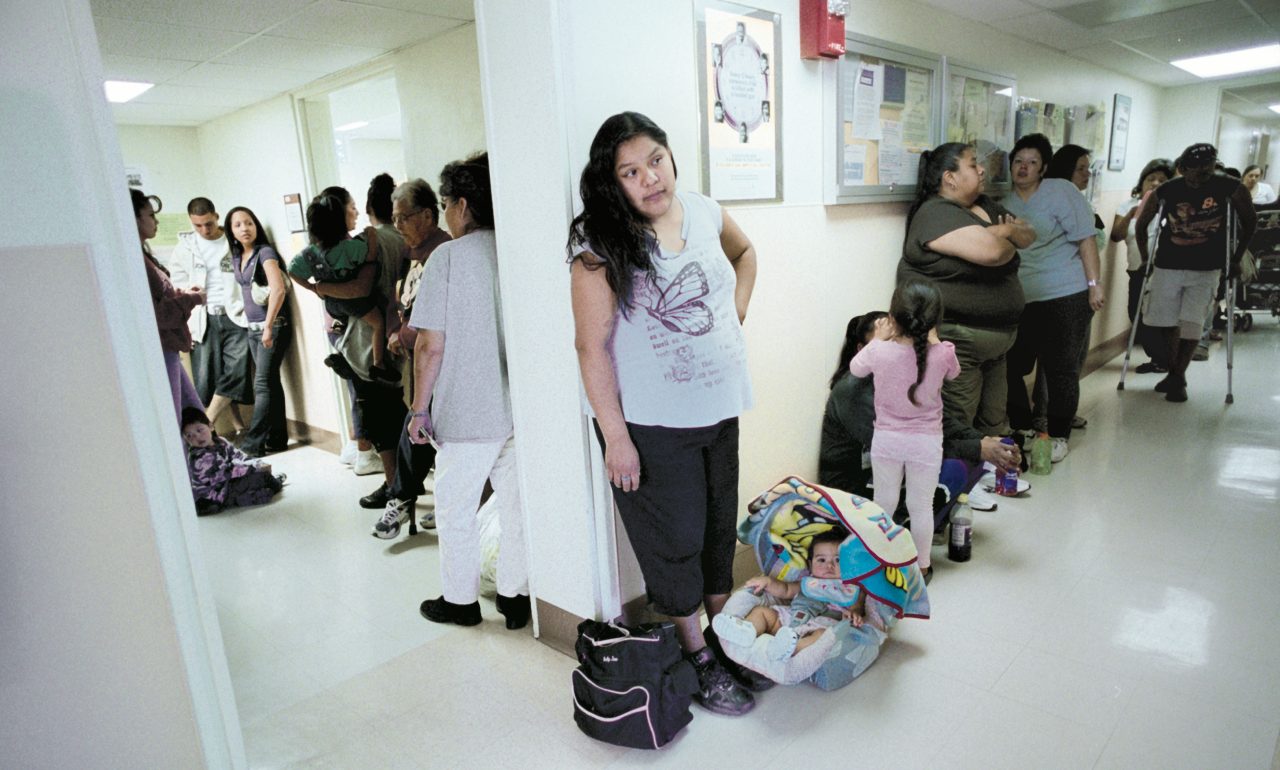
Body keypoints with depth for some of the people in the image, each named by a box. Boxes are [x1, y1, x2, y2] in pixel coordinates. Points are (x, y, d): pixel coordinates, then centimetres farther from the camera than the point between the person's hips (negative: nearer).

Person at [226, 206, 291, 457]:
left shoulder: (265, 252, -10)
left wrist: (268, 325, -24)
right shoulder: (236, 257, 13)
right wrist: (254, 325, 14)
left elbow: (278, 289, -22)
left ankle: (253, 443, -4)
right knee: (270, 382, 9)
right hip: (253, 328, 7)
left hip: (273, 326, -7)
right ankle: (277, 438, 15)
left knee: (263, 384, -7)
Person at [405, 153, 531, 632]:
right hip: (519, 409, 5)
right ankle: (515, 596, 26)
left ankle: (460, 600, 27)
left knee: (455, 510, 13)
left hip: (467, 412, -5)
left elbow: (432, 346, -13)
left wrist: (420, 409, -1)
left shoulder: (448, 257, -11)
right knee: (515, 506, 14)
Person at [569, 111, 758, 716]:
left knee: (719, 527, 18)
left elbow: (744, 252, 24)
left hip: (718, 410, 6)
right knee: (675, 542, 8)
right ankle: (697, 657, 28)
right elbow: (592, 345, -15)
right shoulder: (600, 245, -14)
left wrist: (734, 314, 11)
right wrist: (615, 436, -16)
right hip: (650, 424, -5)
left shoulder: (704, 212, 2)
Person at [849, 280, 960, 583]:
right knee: (921, 506, 14)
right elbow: (953, 373, 9)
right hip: (926, 442, 0)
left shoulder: (879, 350, -19)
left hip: (887, 440, 0)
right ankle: (921, 566, 28)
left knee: (884, 503, 16)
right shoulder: (942, 353, -16)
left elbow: (855, 368, 4)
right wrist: (932, 338, 16)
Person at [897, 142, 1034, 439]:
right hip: (955, 341, -9)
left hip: (995, 341, 9)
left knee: (995, 428, 17)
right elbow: (991, 251, -26)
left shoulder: (985, 205, 14)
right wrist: (1009, 242, -2)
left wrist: (1009, 230, -6)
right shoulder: (937, 214, -15)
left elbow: (1029, 235, 17)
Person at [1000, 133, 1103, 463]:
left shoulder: (1061, 192, -4)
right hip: (1020, 300, 5)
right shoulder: (1006, 204, 11)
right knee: (1009, 367, 4)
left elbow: (1086, 239, -7)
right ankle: (1021, 429, 23)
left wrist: (1094, 284, -13)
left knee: (1060, 369, 2)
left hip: (1065, 298, -5)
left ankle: (1059, 437, 17)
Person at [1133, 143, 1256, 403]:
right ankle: (1174, 372, 26)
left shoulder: (1231, 189, -11)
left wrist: (1236, 259, 4)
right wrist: (1145, 258, 4)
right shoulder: (1164, 192, -10)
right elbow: (1141, 224, 5)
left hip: (1206, 269, -1)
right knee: (1169, 322, 8)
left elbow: (1250, 222, 4)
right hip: (1168, 266, 1)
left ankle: (1179, 378, 5)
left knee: (1192, 324, -7)